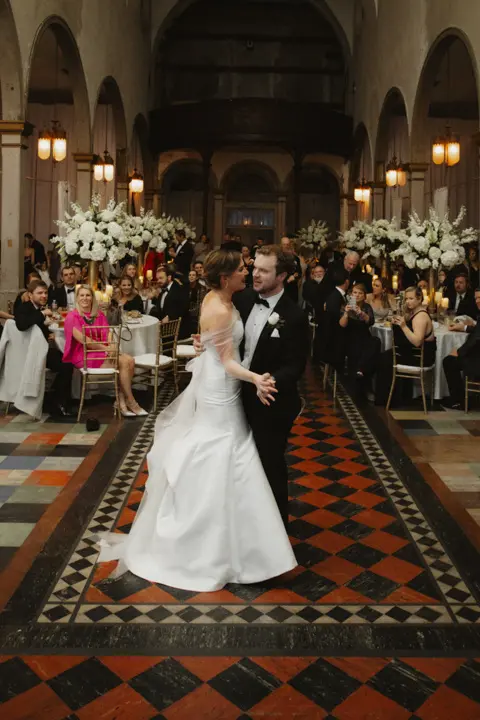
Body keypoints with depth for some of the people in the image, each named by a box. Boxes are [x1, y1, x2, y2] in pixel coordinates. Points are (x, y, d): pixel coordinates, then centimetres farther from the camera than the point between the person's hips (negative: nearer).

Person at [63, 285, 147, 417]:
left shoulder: (99, 314, 15)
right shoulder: (72, 316, -4)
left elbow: (107, 334, 5)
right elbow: (82, 339, -16)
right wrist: (105, 348, -21)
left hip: (102, 351, 6)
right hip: (84, 355, -6)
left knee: (130, 361, -20)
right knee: (123, 363, -23)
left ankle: (122, 400, -17)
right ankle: (131, 402, -11)